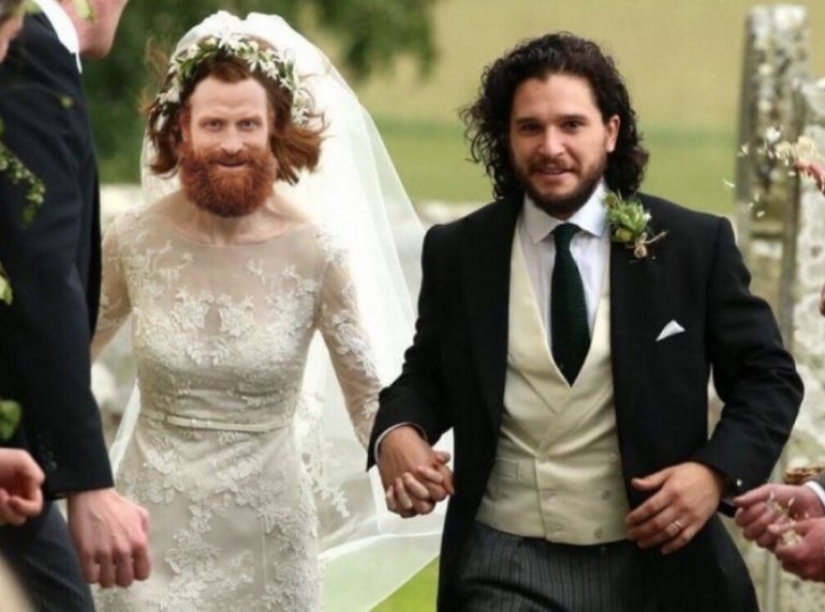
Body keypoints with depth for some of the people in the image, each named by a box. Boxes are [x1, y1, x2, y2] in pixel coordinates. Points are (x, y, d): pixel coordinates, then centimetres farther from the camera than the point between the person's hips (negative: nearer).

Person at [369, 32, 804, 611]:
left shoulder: (694, 244, -2)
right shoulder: (458, 253, 2)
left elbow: (768, 377, 2)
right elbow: (428, 373, 14)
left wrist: (719, 470, -14)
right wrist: (398, 430, -8)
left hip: (655, 562, 0)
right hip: (508, 564, 0)